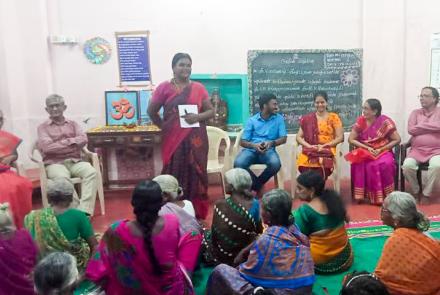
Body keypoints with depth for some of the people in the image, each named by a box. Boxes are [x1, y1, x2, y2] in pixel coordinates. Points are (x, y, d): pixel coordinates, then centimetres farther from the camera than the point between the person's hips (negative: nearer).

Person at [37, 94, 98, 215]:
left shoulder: (73, 124, 19)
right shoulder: (43, 127, 10)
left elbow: (83, 139, 2)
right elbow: (47, 147, -8)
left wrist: (64, 142, -9)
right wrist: (72, 143, -5)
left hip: (74, 161, 3)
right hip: (55, 163, -2)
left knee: (91, 172, -29)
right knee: (62, 178, -37)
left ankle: (84, 211, -35)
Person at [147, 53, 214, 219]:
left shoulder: (199, 88, 7)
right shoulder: (165, 87, 1)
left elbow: (211, 111, 8)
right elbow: (152, 111, 7)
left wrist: (198, 116, -10)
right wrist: (163, 126, 3)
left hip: (196, 140, 2)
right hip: (174, 140, -2)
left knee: (195, 174, 5)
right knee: (175, 175, 0)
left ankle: (197, 214, 15)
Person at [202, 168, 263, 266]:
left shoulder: (221, 205, -22)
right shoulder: (255, 204, -15)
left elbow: (215, 234, -11)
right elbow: (259, 231, 0)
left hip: (224, 257, -3)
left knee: (204, 233, 24)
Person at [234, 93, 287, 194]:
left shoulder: (279, 119, 8)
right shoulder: (252, 120, 6)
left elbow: (283, 138, 1)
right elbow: (242, 142, 2)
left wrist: (271, 142, -20)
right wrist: (254, 145, -19)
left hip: (268, 150, 0)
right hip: (251, 149, 0)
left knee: (276, 164, -34)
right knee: (238, 164, -32)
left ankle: (256, 184, -7)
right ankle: (258, 185, -7)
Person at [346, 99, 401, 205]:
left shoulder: (385, 121, -7)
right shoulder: (360, 121, 0)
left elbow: (397, 139, -5)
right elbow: (351, 139, -1)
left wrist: (381, 149, -15)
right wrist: (367, 148, -14)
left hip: (383, 151, -2)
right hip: (365, 151, 2)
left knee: (386, 164, -34)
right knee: (359, 163, -32)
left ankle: (385, 196, -16)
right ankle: (367, 195, -22)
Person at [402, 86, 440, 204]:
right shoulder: (415, 113, 14)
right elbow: (411, 130, -2)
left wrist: (420, 126, -3)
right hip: (417, 150, 2)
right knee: (407, 165, -28)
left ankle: (426, 194, -13)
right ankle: (416, 191, -2)